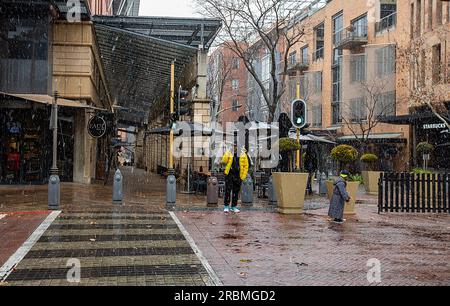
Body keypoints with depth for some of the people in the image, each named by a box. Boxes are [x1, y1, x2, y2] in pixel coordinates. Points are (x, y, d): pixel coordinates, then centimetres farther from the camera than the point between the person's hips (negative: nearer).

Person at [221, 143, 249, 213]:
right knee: (228, 191, -3)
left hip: (238, 176, 2)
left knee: (236, 192, 8)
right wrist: (227, 153, -19)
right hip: (229, 174, -1)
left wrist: (243, 176, -1)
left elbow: (246, 166, 5)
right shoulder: (228, 153, 3)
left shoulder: (243, 154, 4)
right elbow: (224, 161, -10)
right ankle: (226, 206, 6)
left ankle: (234, 206, 17)